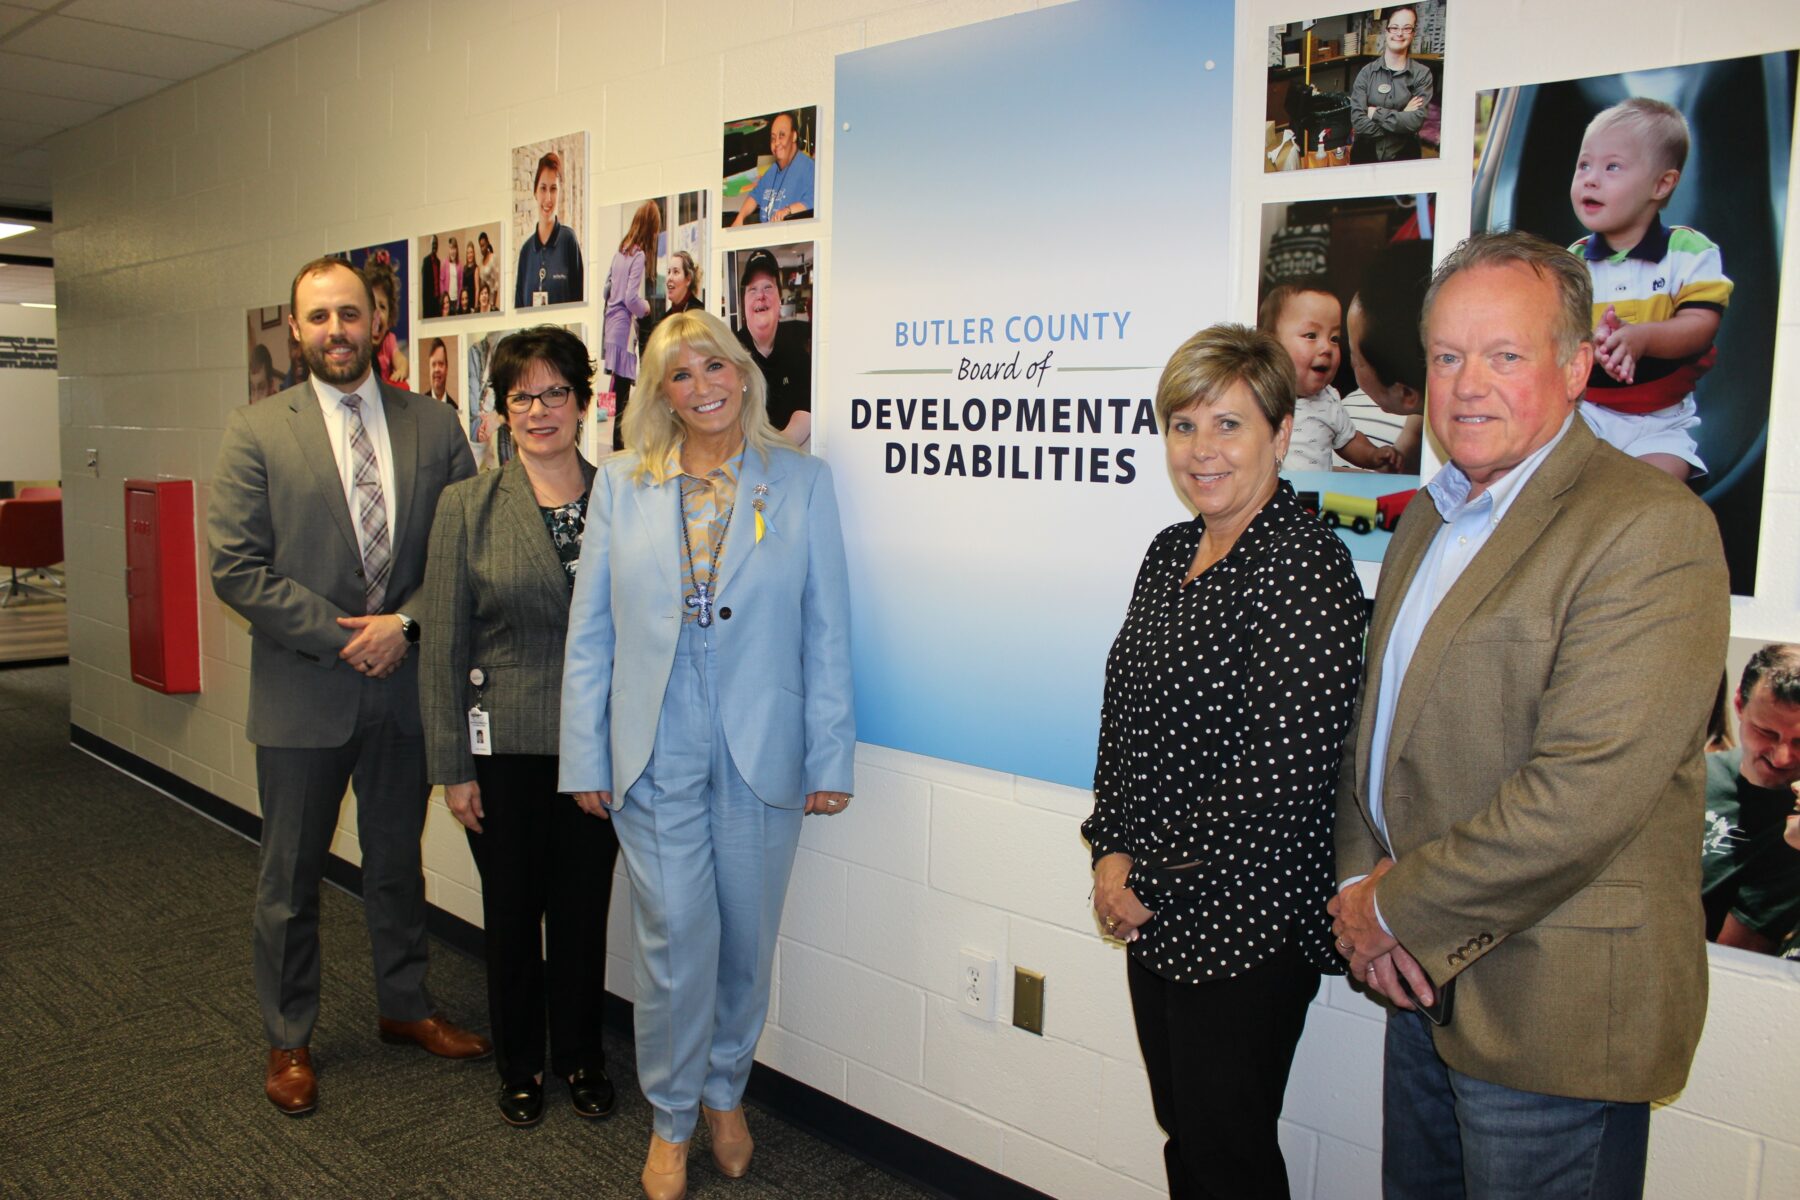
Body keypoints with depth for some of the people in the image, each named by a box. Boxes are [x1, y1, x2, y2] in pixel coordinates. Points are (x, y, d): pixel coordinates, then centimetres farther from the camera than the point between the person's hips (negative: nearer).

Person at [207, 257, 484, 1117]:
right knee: (291, 877, 12)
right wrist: (342, 637, -15)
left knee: (397, 861, 18)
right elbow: (235, 568, -10)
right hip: (302, 692, -2)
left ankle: (405, 1007, 37)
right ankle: (287, 1040, 30)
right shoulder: (255, 433, -5)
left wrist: (404, 622, -14)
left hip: (404, 685, 2)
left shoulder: (433, 428, 1)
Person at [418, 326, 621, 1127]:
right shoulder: (467, 506, -2)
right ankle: (518, 1066, 32)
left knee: (585, 907, 12)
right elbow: (443, 645, -3)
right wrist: (452, 765, -5)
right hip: (505, 746, -1)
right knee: (512, 910, 11)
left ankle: (580, 1055, 33)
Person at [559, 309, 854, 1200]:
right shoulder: (621, 484, 3)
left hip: (761, 752, 0)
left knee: (747, 940, 12)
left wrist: (830, 758, -3)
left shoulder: (801, 483, 1)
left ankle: (726, 1092, 37)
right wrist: (586, 758, 1)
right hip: (655, 754, 0)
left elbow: (826, 632, 0)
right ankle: (671, 1118, 25)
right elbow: (590, 631, 4)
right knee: (677, 936, 1)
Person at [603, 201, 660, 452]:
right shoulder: (639, 256, -12)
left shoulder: (620, 250, 12)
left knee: (618, 390, 13)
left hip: (611, 326, 8)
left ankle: (618, 444, 18)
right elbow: (631, 298, -18)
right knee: (623, 395, -3)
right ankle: (619, 445, 0)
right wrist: (646, 307, 0)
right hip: (624, 330, -8)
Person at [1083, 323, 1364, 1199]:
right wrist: (1112, 851, 1)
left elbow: (1284, 776, -21)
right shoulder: (1171, 553, 7)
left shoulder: (1304, 566, -17)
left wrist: (1150, 882, -14)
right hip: (1154, 911, 7)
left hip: (1245, 926, -7)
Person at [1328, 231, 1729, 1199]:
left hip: (1552, 1003, -7)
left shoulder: (1650, 527, -18)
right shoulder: (1431, 516, 10)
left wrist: (1400, 909, -15)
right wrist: (1358, 881, -2)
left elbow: (1584, 791, -26)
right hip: (1426, 976, 8)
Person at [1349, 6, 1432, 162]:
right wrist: (1401, 118, -16)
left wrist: (1376, 113, -14)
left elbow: (1416, 121, -15)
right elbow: (1357, 121, -13)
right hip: (1366, 155, 1)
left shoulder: (1422, 74, -3)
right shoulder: (1367, 72, -2)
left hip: (1403, 156, 0)